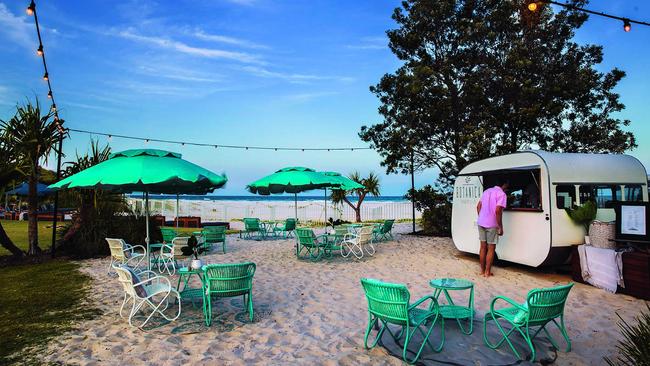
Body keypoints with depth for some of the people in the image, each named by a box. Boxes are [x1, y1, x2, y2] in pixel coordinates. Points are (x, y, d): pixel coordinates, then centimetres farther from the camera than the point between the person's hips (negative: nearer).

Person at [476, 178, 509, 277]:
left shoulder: (487, 191, 13)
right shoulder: (502, 194, -11)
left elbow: (478, 206, 15)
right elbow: (498, 211, -20)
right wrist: (501, 227, -14)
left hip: (481, 223, 7)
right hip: (491, 225, -7)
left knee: (483, 247, 13)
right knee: (491, 248, 4)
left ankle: (482, 271, 20)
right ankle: (487, 272, 9)